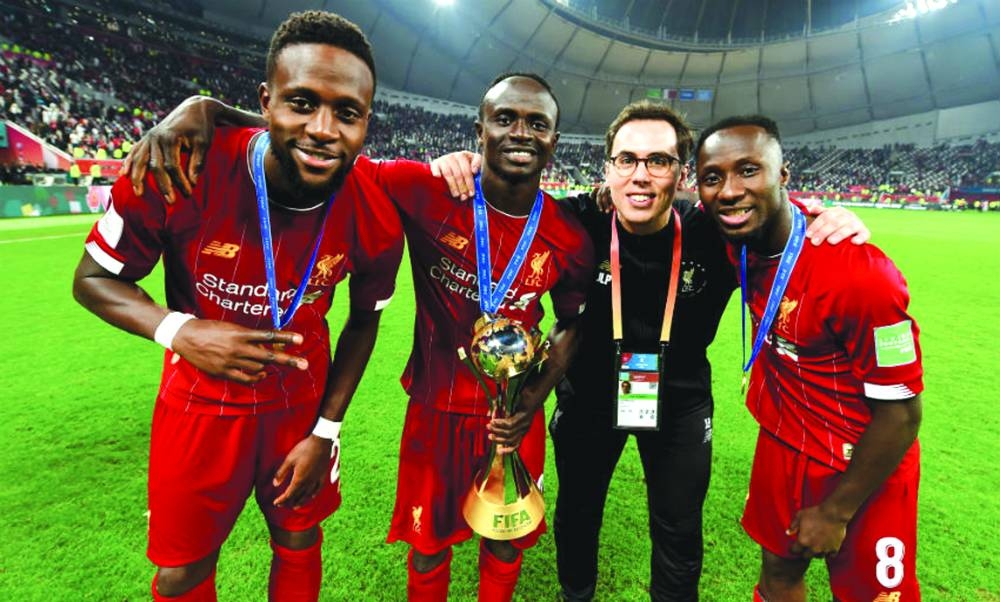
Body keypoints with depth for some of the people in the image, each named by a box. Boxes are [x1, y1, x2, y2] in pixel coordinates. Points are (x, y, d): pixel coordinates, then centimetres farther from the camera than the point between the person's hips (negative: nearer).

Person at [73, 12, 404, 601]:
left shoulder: (376, 220, -19)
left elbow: (364, 320, -2)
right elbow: (94, 277, -10)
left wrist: (326, 431, -3)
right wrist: (179, 331, -31)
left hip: (302, 401, 1)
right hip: (200, 402, 0)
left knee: (299, 546, 20)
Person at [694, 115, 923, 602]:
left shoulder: (862, 275, -30)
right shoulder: (737, 239, -13)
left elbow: (901, 414, -21)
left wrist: (835, 511, -10)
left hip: (862, 470, -5)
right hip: (782, 448, 5)